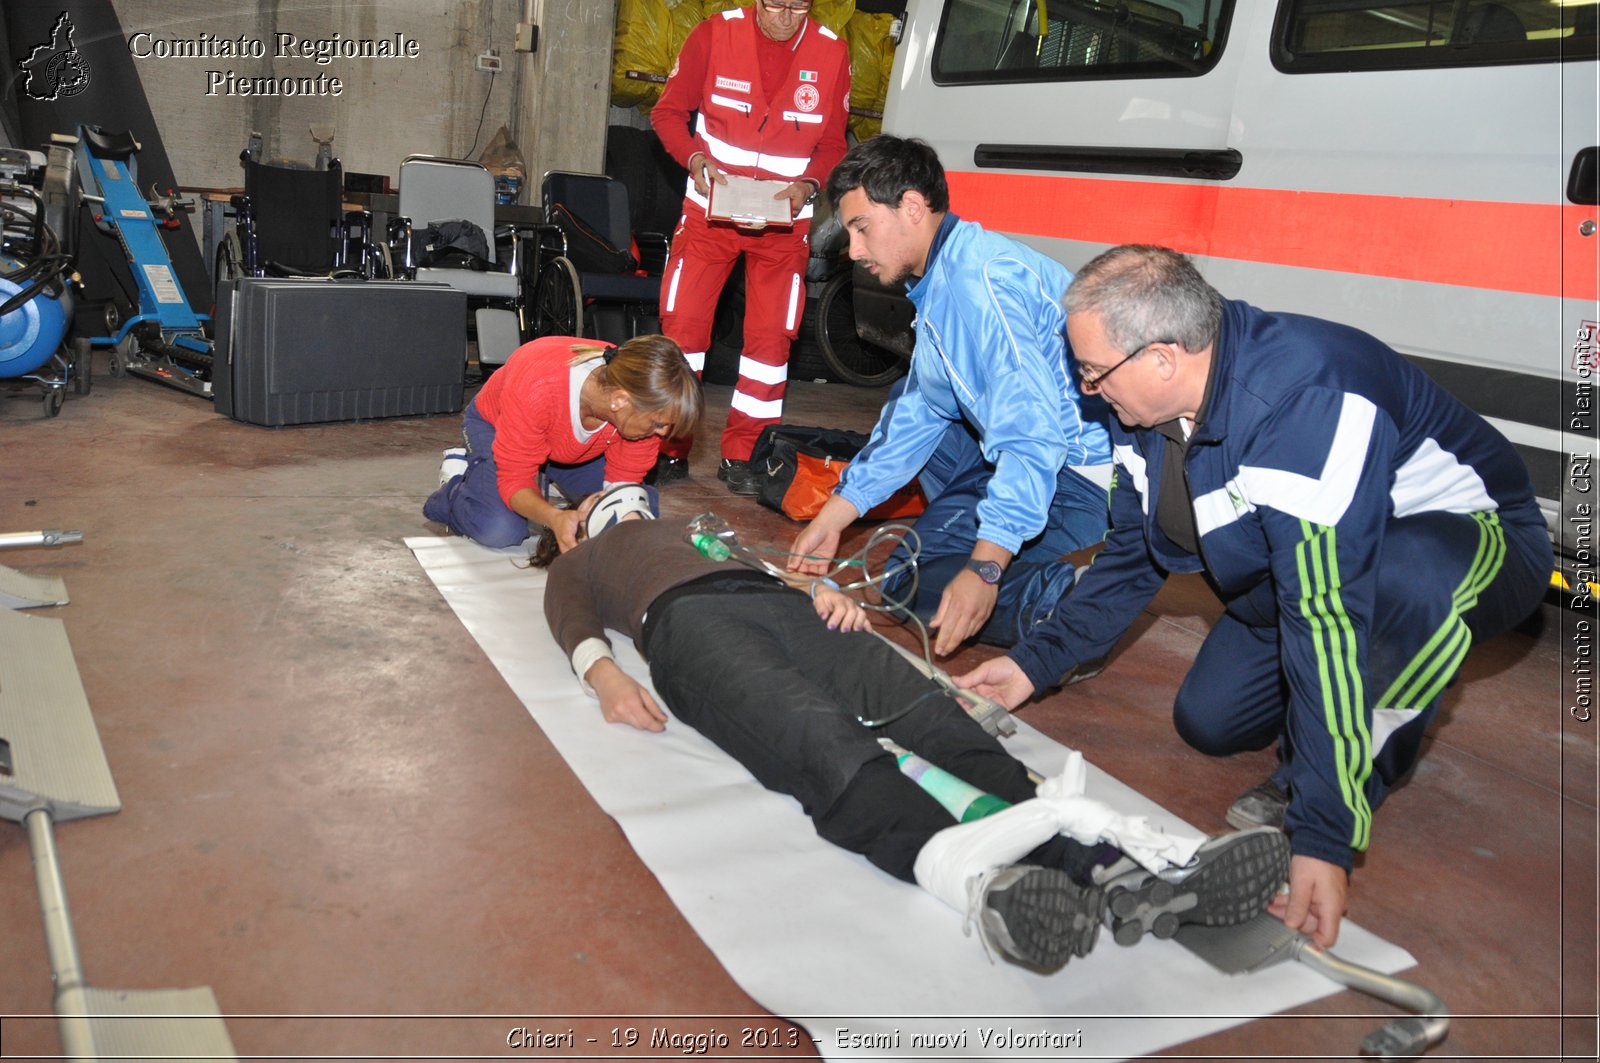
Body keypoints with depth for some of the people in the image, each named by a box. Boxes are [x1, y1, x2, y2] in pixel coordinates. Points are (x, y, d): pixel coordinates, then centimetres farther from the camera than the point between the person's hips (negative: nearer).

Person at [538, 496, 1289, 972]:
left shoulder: (689, 533, 45)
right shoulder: (573, 566, 35)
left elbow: (768, 557, 27)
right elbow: (575, 627, 12)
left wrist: (821, 589, 3)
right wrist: (604, 674, -12)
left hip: (772, 598, 4)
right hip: (684, 621, -4)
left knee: (929, 715, -26)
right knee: (818, 740, -37)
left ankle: (1111, 873, -46)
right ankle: (958, 867, -65)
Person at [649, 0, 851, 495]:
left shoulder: (831, 53, -3)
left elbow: (832, 144, 5)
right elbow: (668, 111, 0)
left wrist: (808, 184, -14)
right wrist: (695, 158, -19)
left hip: (785, 219, 1)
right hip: (710, 209, -1)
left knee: (771, 337, 0)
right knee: (681, 323, -4)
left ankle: (741, 457, 13)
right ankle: (670, 450, 9)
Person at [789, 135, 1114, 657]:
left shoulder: (979, 277, -23)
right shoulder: (939, 281, 11)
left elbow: (1032, 433, -31)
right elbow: (919, 412, 17)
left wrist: (985, 570, -35)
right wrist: (832, 518, 14)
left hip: (1080, 475, -11)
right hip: (1037, 451, 11)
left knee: (915, 585, -12)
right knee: (909, 405, 24)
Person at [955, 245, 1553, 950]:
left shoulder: (1305, 401, -39)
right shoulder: (1148, 404, -10)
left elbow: (1328, 610, -43)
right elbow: (1130, 557, 4)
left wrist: (1323, 835, -43)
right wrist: (1036, 662, -3)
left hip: (1476, 541, -7)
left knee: (1407, 574, -42)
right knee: (1209, 723, 1)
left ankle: (1347, 777, -15)